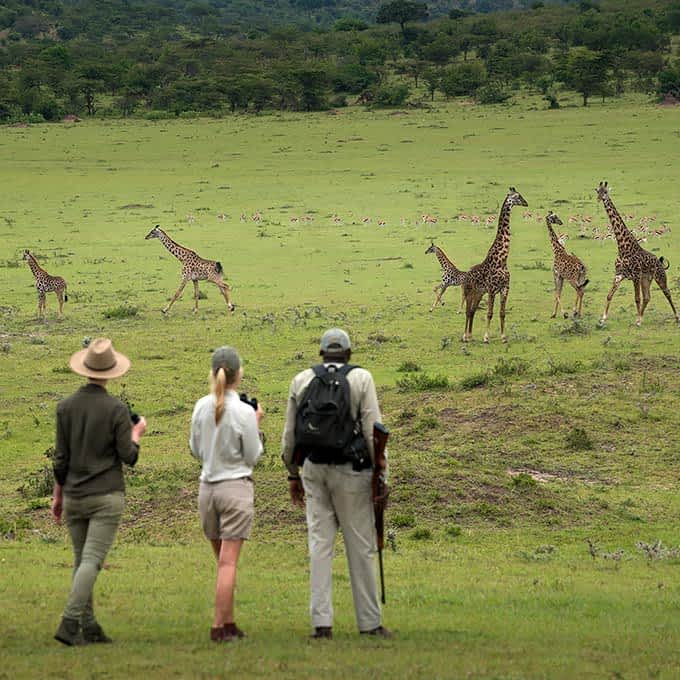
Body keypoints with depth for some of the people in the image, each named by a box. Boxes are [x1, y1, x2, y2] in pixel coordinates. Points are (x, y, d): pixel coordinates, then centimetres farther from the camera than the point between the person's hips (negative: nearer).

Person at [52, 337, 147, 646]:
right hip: (106, 496, -4)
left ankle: (89, 626, 12)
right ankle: (70, 622, -18)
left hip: (74, 496, 4)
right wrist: (137, 433, 12)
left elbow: (60, 458, 4)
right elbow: (128, 456, -8)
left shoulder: (66, 406, 1)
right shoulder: (117, 409, -9)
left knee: (82, 560, 12)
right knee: (91, 560, -7)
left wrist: (57, 496, 14)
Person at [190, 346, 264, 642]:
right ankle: (218, 626, -5)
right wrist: (256, 426, 6)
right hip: (236, 487, -5)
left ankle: (229, 623, 14)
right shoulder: (244, 412, -13)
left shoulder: (201, 407, 1)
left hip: (207, 487, 5)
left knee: (223, 560, 13)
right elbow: (253, 457, -4)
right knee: (228, 562, -3)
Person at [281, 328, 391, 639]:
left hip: (313, 468, 3)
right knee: (360, 546, 3)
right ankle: (369, 622, 9)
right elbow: (372, 430, -9)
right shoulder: (361, 378, -3)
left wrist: (293, 474, 18)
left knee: (319, 544, 5)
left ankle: (321, 622, 3)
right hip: (350, 470, -3)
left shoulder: (301, 380, 7)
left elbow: (290, 434, 9)